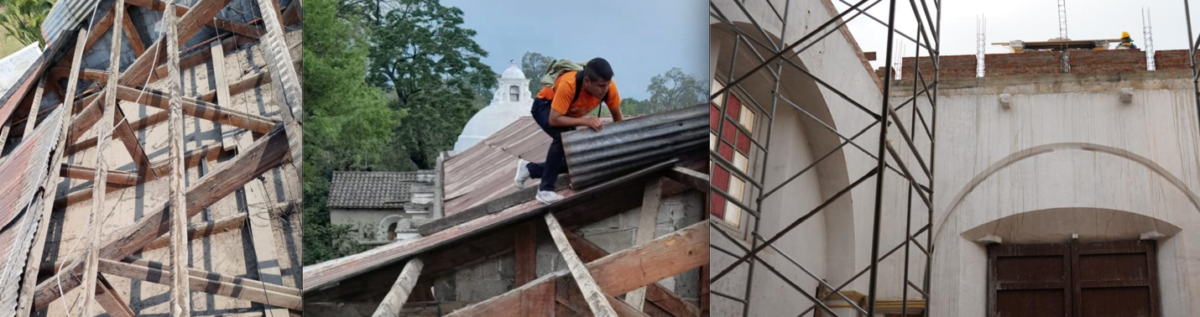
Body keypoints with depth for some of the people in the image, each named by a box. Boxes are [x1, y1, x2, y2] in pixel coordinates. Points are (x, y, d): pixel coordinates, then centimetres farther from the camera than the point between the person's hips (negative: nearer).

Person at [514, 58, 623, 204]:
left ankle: (530, 168, 20)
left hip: (569, 113, 6)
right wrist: (585, 121, -51)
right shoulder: (568, 84, -42)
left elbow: (617, 118, -12)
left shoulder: (608, 86, -28)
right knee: (564, 137, -34)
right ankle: (545, 189, -22)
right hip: (545, 107, -6)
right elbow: (553, 119, -42)